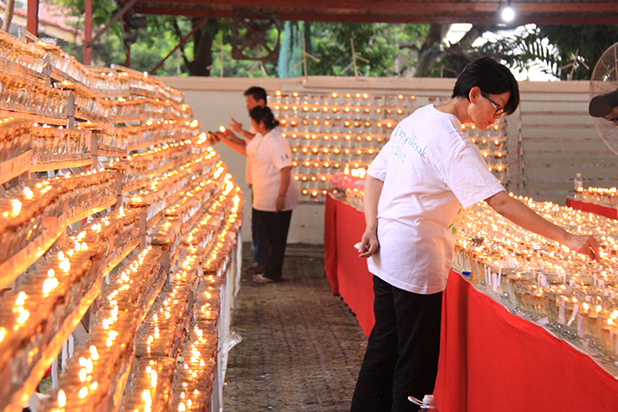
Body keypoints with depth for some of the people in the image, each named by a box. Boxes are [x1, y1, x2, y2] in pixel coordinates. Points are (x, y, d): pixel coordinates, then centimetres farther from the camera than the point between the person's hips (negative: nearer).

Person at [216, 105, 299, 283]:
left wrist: (281, 196, -29)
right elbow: (247, 150, 28)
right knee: (267, 234, 16)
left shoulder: (277, 142, -22)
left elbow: (286, 169, -26)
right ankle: (270, 270, 25)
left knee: (275, 237, 1)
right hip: (263, 199, 10)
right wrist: (226, 140, 24)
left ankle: (273, 274, 10)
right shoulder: (260, 138, 9)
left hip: (276, 200, -10)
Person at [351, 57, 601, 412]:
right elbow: (501, 202, -26)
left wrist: (373, 229, 1)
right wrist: (566, 238, -25)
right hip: (415, 260, -9)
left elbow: (375, 175, 8)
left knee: (384, 345, 18)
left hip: (385, 254, 9)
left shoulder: (417, 119, 6)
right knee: (416, 356, 3)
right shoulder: (454, 143, -20)